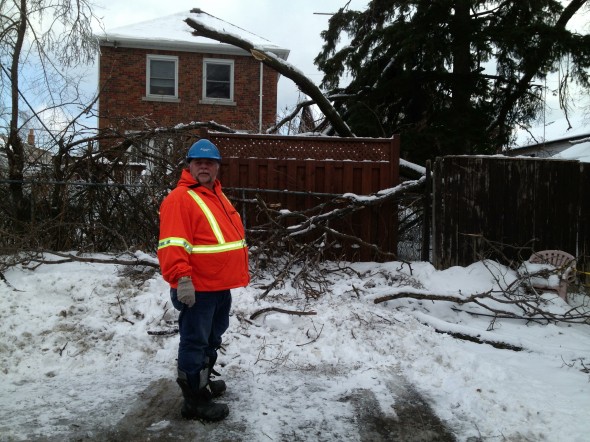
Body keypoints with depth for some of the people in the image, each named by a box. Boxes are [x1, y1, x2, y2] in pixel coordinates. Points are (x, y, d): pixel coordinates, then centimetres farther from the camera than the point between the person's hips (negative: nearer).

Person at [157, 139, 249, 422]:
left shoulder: (218, 197, 16)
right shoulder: (180, 198, -14)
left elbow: (232, 235, 24)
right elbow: (172, 244, -23)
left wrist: (239, 273, 24)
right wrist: (182, 278, -30)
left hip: (221, 286, 10)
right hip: (197, 288, -9)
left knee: (212, 339, 22)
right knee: (194, 342, 1)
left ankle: (203, 381, 40)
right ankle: (195, 401, 12)